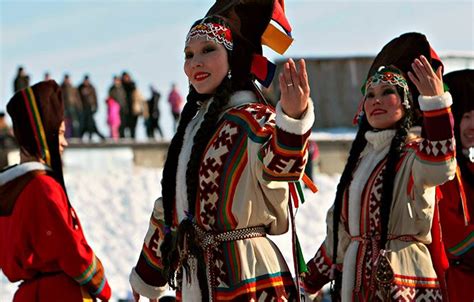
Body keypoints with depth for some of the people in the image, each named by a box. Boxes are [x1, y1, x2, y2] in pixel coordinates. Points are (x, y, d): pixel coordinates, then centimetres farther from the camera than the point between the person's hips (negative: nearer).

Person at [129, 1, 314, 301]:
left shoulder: (252, 119, -9)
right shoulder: (195, 121, 15)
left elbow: (277, 163, -34)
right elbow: (169, 207, 24)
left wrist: (292, 119, -54)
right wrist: (146, 274, 30)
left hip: (243, 278, -8)